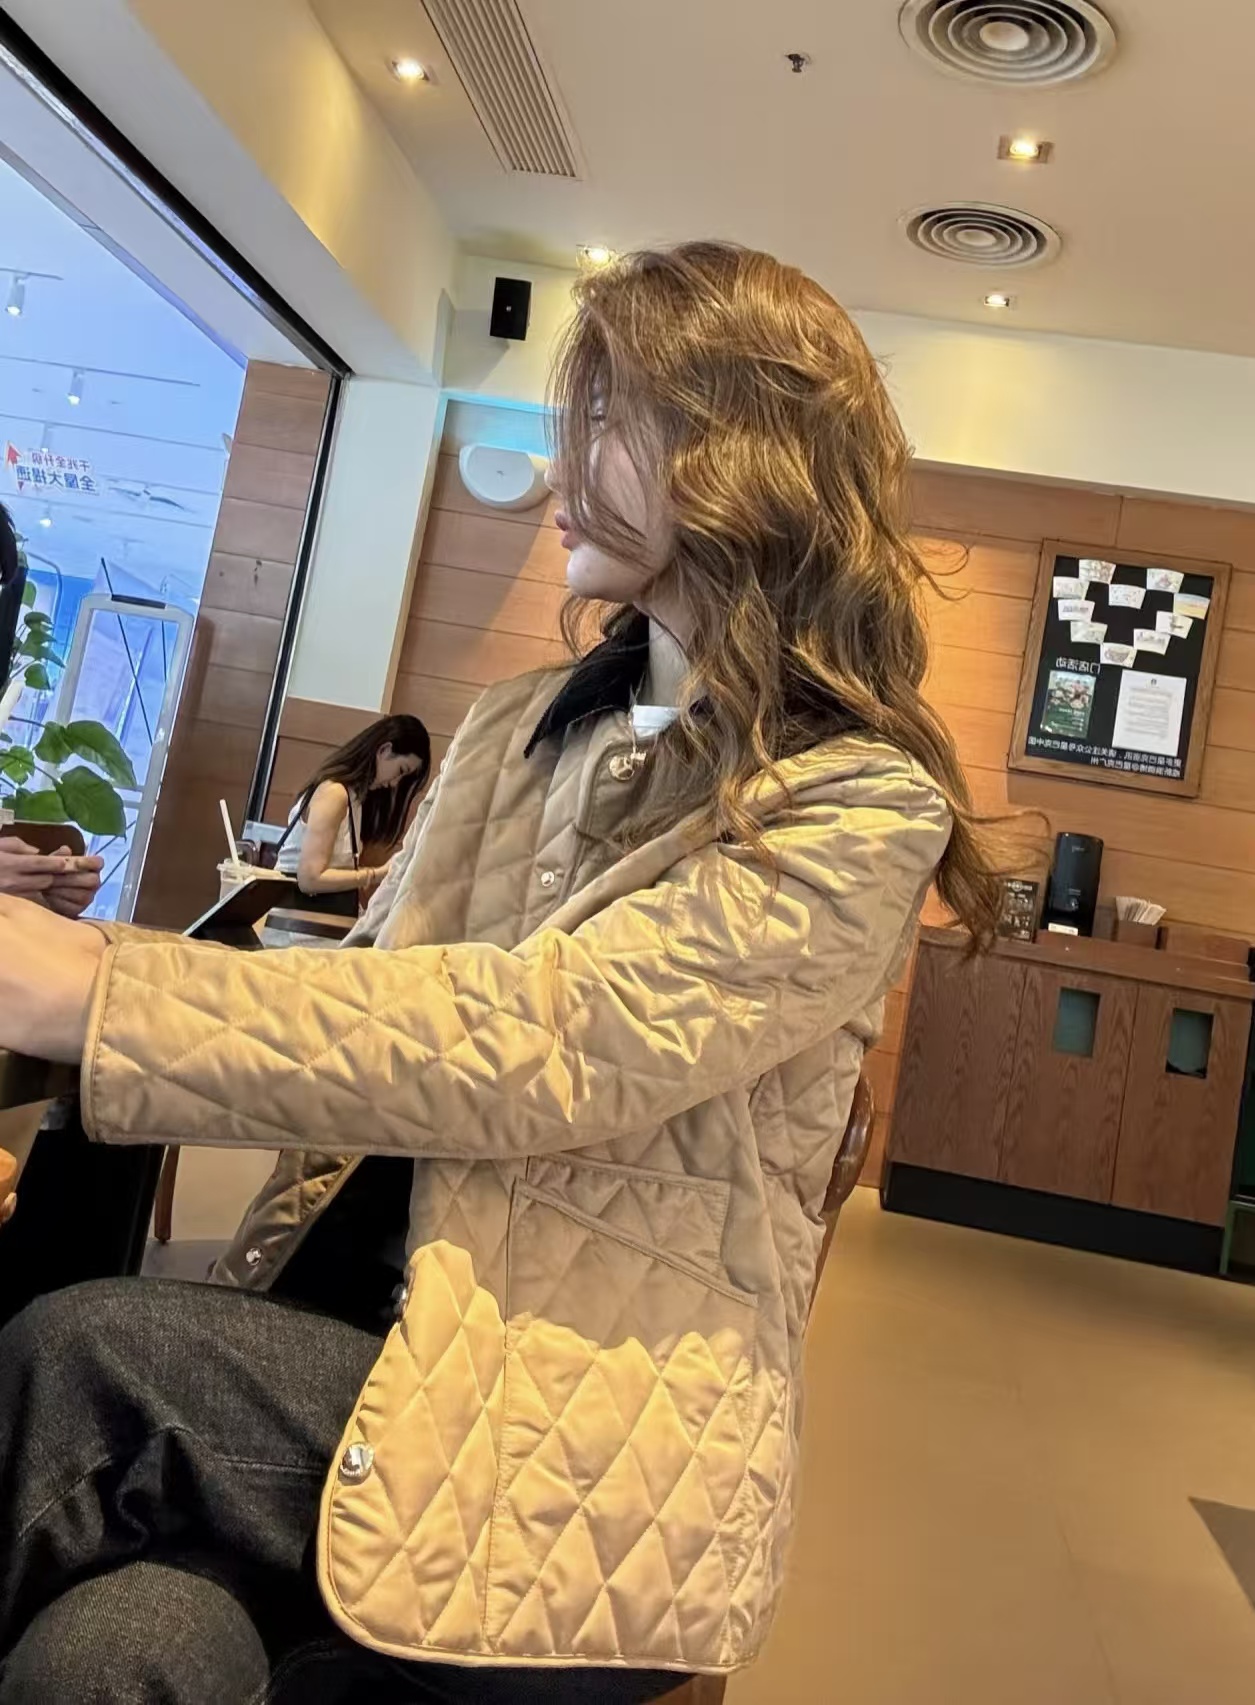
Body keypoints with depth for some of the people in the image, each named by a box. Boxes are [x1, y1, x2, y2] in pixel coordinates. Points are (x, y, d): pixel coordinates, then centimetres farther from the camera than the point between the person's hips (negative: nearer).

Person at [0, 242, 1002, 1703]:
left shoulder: (863, 812, -10)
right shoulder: (516, 732, 11)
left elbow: (548, 1043, -22)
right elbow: (367, 993, 13)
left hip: (599, 1450, -4)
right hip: (350, 1329, 5)